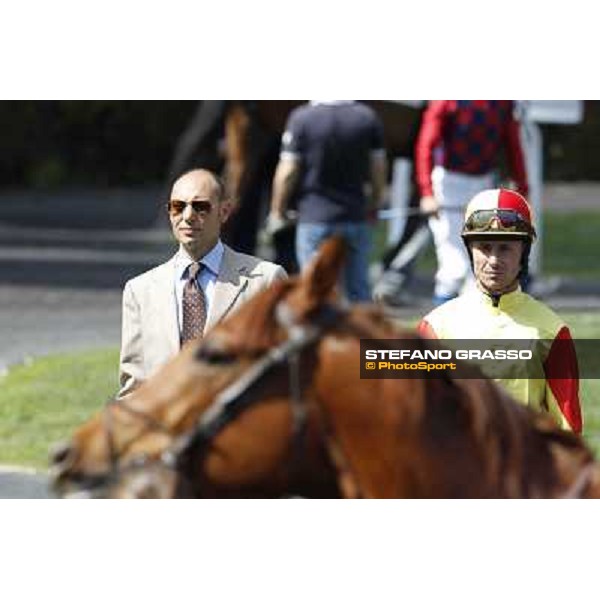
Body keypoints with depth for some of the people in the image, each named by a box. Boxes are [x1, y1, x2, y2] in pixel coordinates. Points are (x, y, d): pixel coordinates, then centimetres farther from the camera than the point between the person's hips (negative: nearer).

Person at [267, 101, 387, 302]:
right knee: (358, 290, 12)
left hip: (315, 219, -3)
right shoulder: (368, 117, -3)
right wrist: (376, 204, 20)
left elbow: (287, 172, -9)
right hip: (355, 216, 3)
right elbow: (379, 170, 4)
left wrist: (277, 211, 4)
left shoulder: (301, 118, -13)